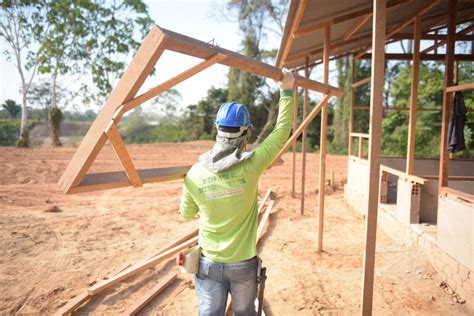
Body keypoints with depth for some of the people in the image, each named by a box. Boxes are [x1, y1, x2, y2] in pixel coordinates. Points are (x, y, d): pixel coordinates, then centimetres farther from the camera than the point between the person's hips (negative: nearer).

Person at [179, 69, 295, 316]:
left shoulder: (195, 174, -13)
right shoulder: (250, 166, -19)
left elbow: (186, 214, 4)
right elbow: (281, 133, -6)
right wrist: (287, 92, 3)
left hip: (209, 264, 1)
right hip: (243, 265, 0)